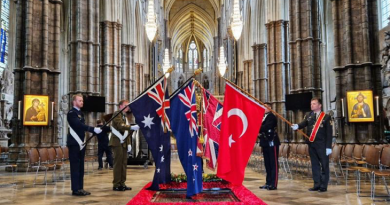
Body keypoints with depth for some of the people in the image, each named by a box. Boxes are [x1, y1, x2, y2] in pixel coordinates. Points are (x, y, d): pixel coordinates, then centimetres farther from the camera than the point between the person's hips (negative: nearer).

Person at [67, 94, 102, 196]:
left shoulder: (81, 113, 17)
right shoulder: (71, 113, -12)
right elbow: (79, 125, -25)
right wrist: (93, 129, -31)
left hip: (81, 143, 9)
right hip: (74, 144, -9)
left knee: (81, 167, 10)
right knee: (75, 167, -5)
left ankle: (80, 188, 15)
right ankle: (76, 189, -1)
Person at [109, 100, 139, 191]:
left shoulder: (125, 116, 19)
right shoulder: (116, 114, -6)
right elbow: (120, 125, -21)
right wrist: (132, 127, -30)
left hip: (124, 143, 8)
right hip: (118, 142, -8)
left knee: (123, 163, 7)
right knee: (118, 163, -7)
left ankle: (122, 184, 12)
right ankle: (116, 185, -2)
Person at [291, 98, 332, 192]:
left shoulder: (326, 117, 0)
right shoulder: (308, 116, 12)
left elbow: (329, 133, -4)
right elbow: (303, 123, -5)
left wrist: (328, 147, -10)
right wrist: (297, 126, -28)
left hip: (322, 145, -4)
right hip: (311, 144, 4)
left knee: (324, 165, 1)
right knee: (315, 165, 10)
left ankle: (323, 185, 9)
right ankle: (317, 184, 18)